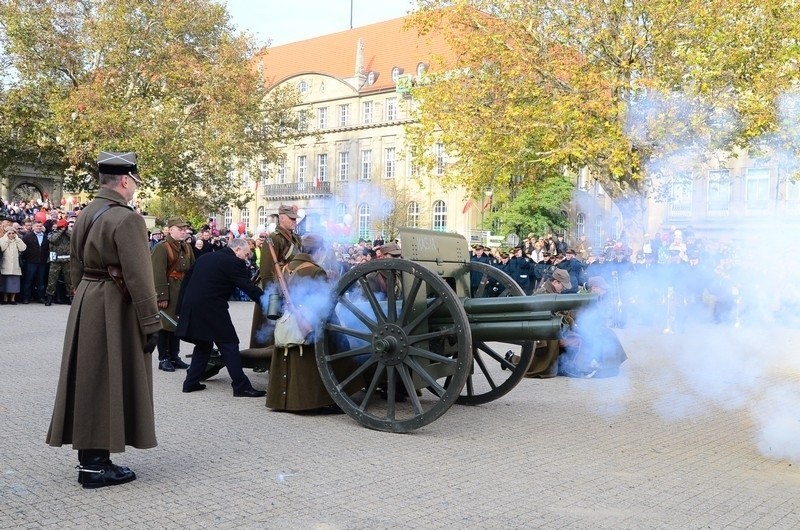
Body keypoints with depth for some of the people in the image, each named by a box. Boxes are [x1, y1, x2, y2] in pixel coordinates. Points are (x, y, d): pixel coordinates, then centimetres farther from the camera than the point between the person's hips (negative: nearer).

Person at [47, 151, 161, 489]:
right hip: (114, 308, -9)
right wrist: (151, 323, -16)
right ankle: (96, 466, 4)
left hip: (85, 303, 9)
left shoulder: (85, 215, 11)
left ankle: (88, 455, 25)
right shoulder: (127, 219, -17)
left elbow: (76, 267, 17)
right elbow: (138, 276, -20)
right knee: (106, 383, -2)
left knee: (89, 380, 14)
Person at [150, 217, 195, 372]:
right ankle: (163, 359, 8)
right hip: (168, 292, -7)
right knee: (165, 325, 0)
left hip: (183, 292, 7)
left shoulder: (186, 247, 12)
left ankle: (174, 356, 22)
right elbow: (158, 274, -19)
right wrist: (162, 296, -22)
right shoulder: (161, 247, -13)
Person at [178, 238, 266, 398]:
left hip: (191, 307, 8)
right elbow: (250, 288, -11)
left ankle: (191, 382, 21)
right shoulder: (234, 263, -7)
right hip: (211, 308, -8)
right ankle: (241, 386, -3)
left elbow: (186, 279, 18)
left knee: (203, 344, 21)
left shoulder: (205, 257, 17)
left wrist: (182, 308, 22)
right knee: (229, 344, -2)